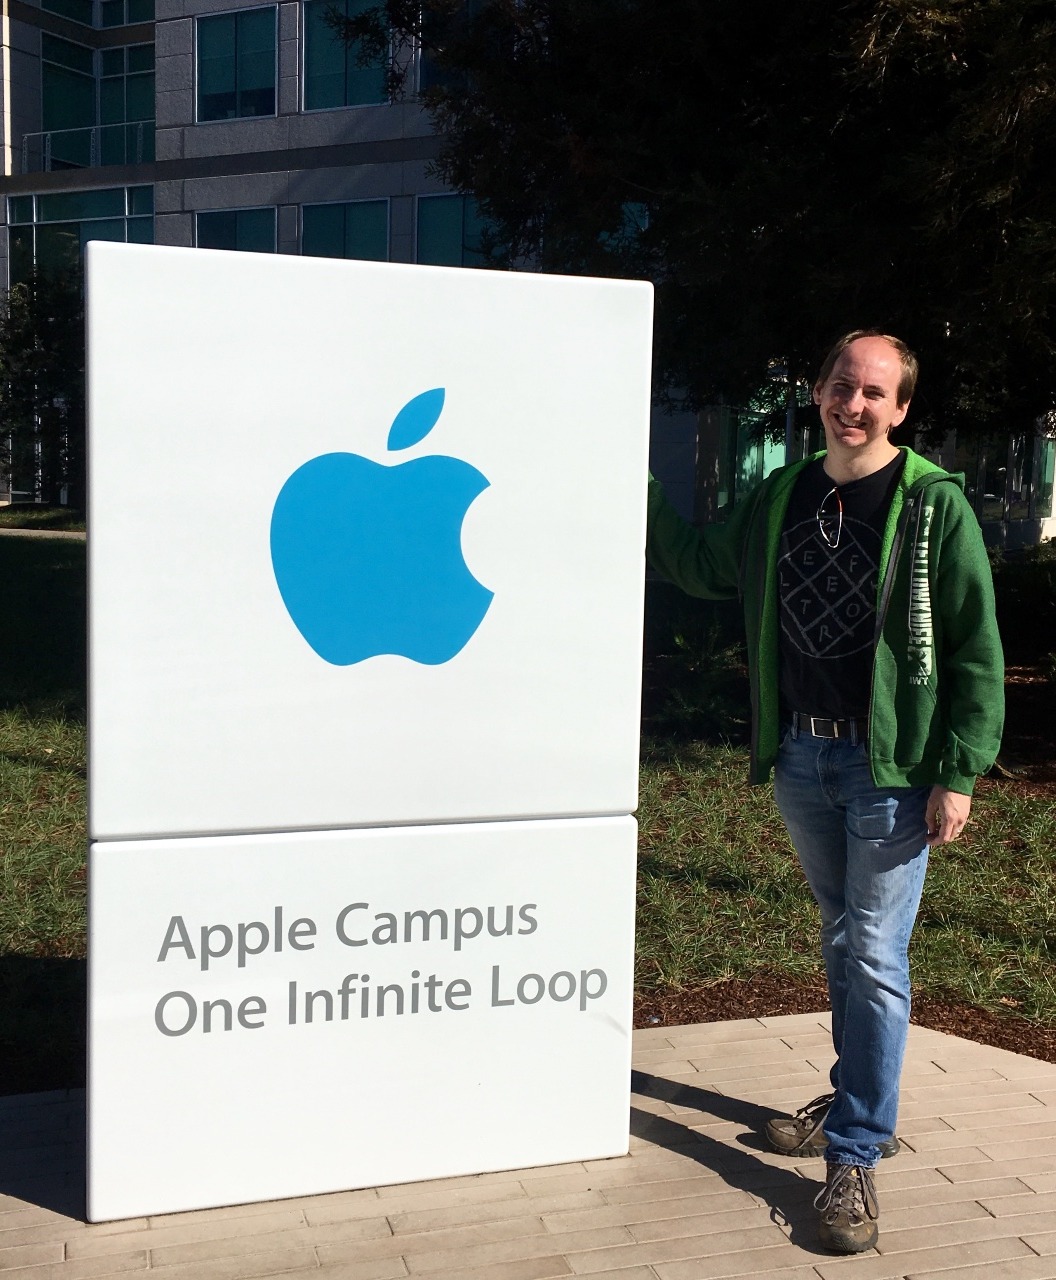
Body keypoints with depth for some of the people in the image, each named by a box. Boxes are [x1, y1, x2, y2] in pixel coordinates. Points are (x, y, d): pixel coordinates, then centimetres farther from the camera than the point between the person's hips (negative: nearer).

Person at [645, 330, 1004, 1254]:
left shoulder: (934, 504, -10)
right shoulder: (781, 498, 6)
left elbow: (975, 650, -9)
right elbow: (703, 567, 21)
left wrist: (957, 774, -13)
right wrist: (643, 488, 11)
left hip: (891, 766, -5)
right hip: (800, 760, 5)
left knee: (872, 959, -3)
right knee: (844, 944, 19)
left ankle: (855, 1157, 7)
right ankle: (856, 1101, 36)